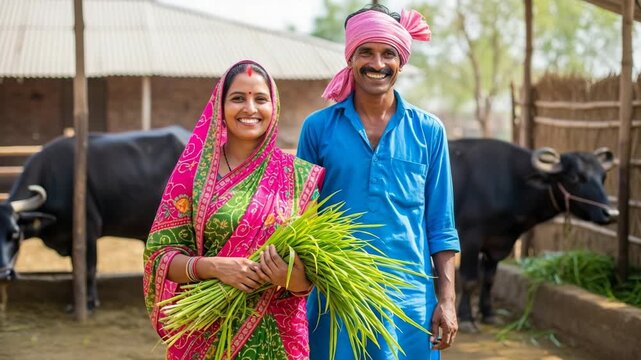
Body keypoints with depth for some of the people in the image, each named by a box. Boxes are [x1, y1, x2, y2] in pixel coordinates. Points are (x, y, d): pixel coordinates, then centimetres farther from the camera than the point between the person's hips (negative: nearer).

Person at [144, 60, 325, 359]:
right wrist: (212, 267, -21)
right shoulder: (195, 170, -3)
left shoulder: (298, 177, -1)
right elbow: (159, 253, -5)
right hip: (205, 334, 0)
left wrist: (297, 278, -21)